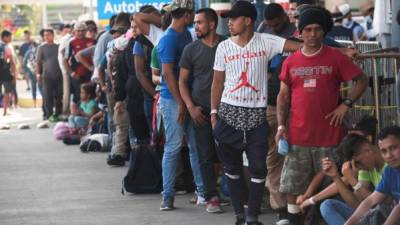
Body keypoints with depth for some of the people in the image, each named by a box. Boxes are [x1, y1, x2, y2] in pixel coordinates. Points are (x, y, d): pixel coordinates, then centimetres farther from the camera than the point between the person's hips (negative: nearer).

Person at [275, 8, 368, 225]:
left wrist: (346, 104, -7)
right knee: (292, 186, 4)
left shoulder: (335, 58, -1)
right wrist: (281, 126, 0)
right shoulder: (290, 62, 6)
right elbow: (283, 95, 9)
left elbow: (362, 80, 3)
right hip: (298, 136, 2)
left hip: (328, 135, -2)